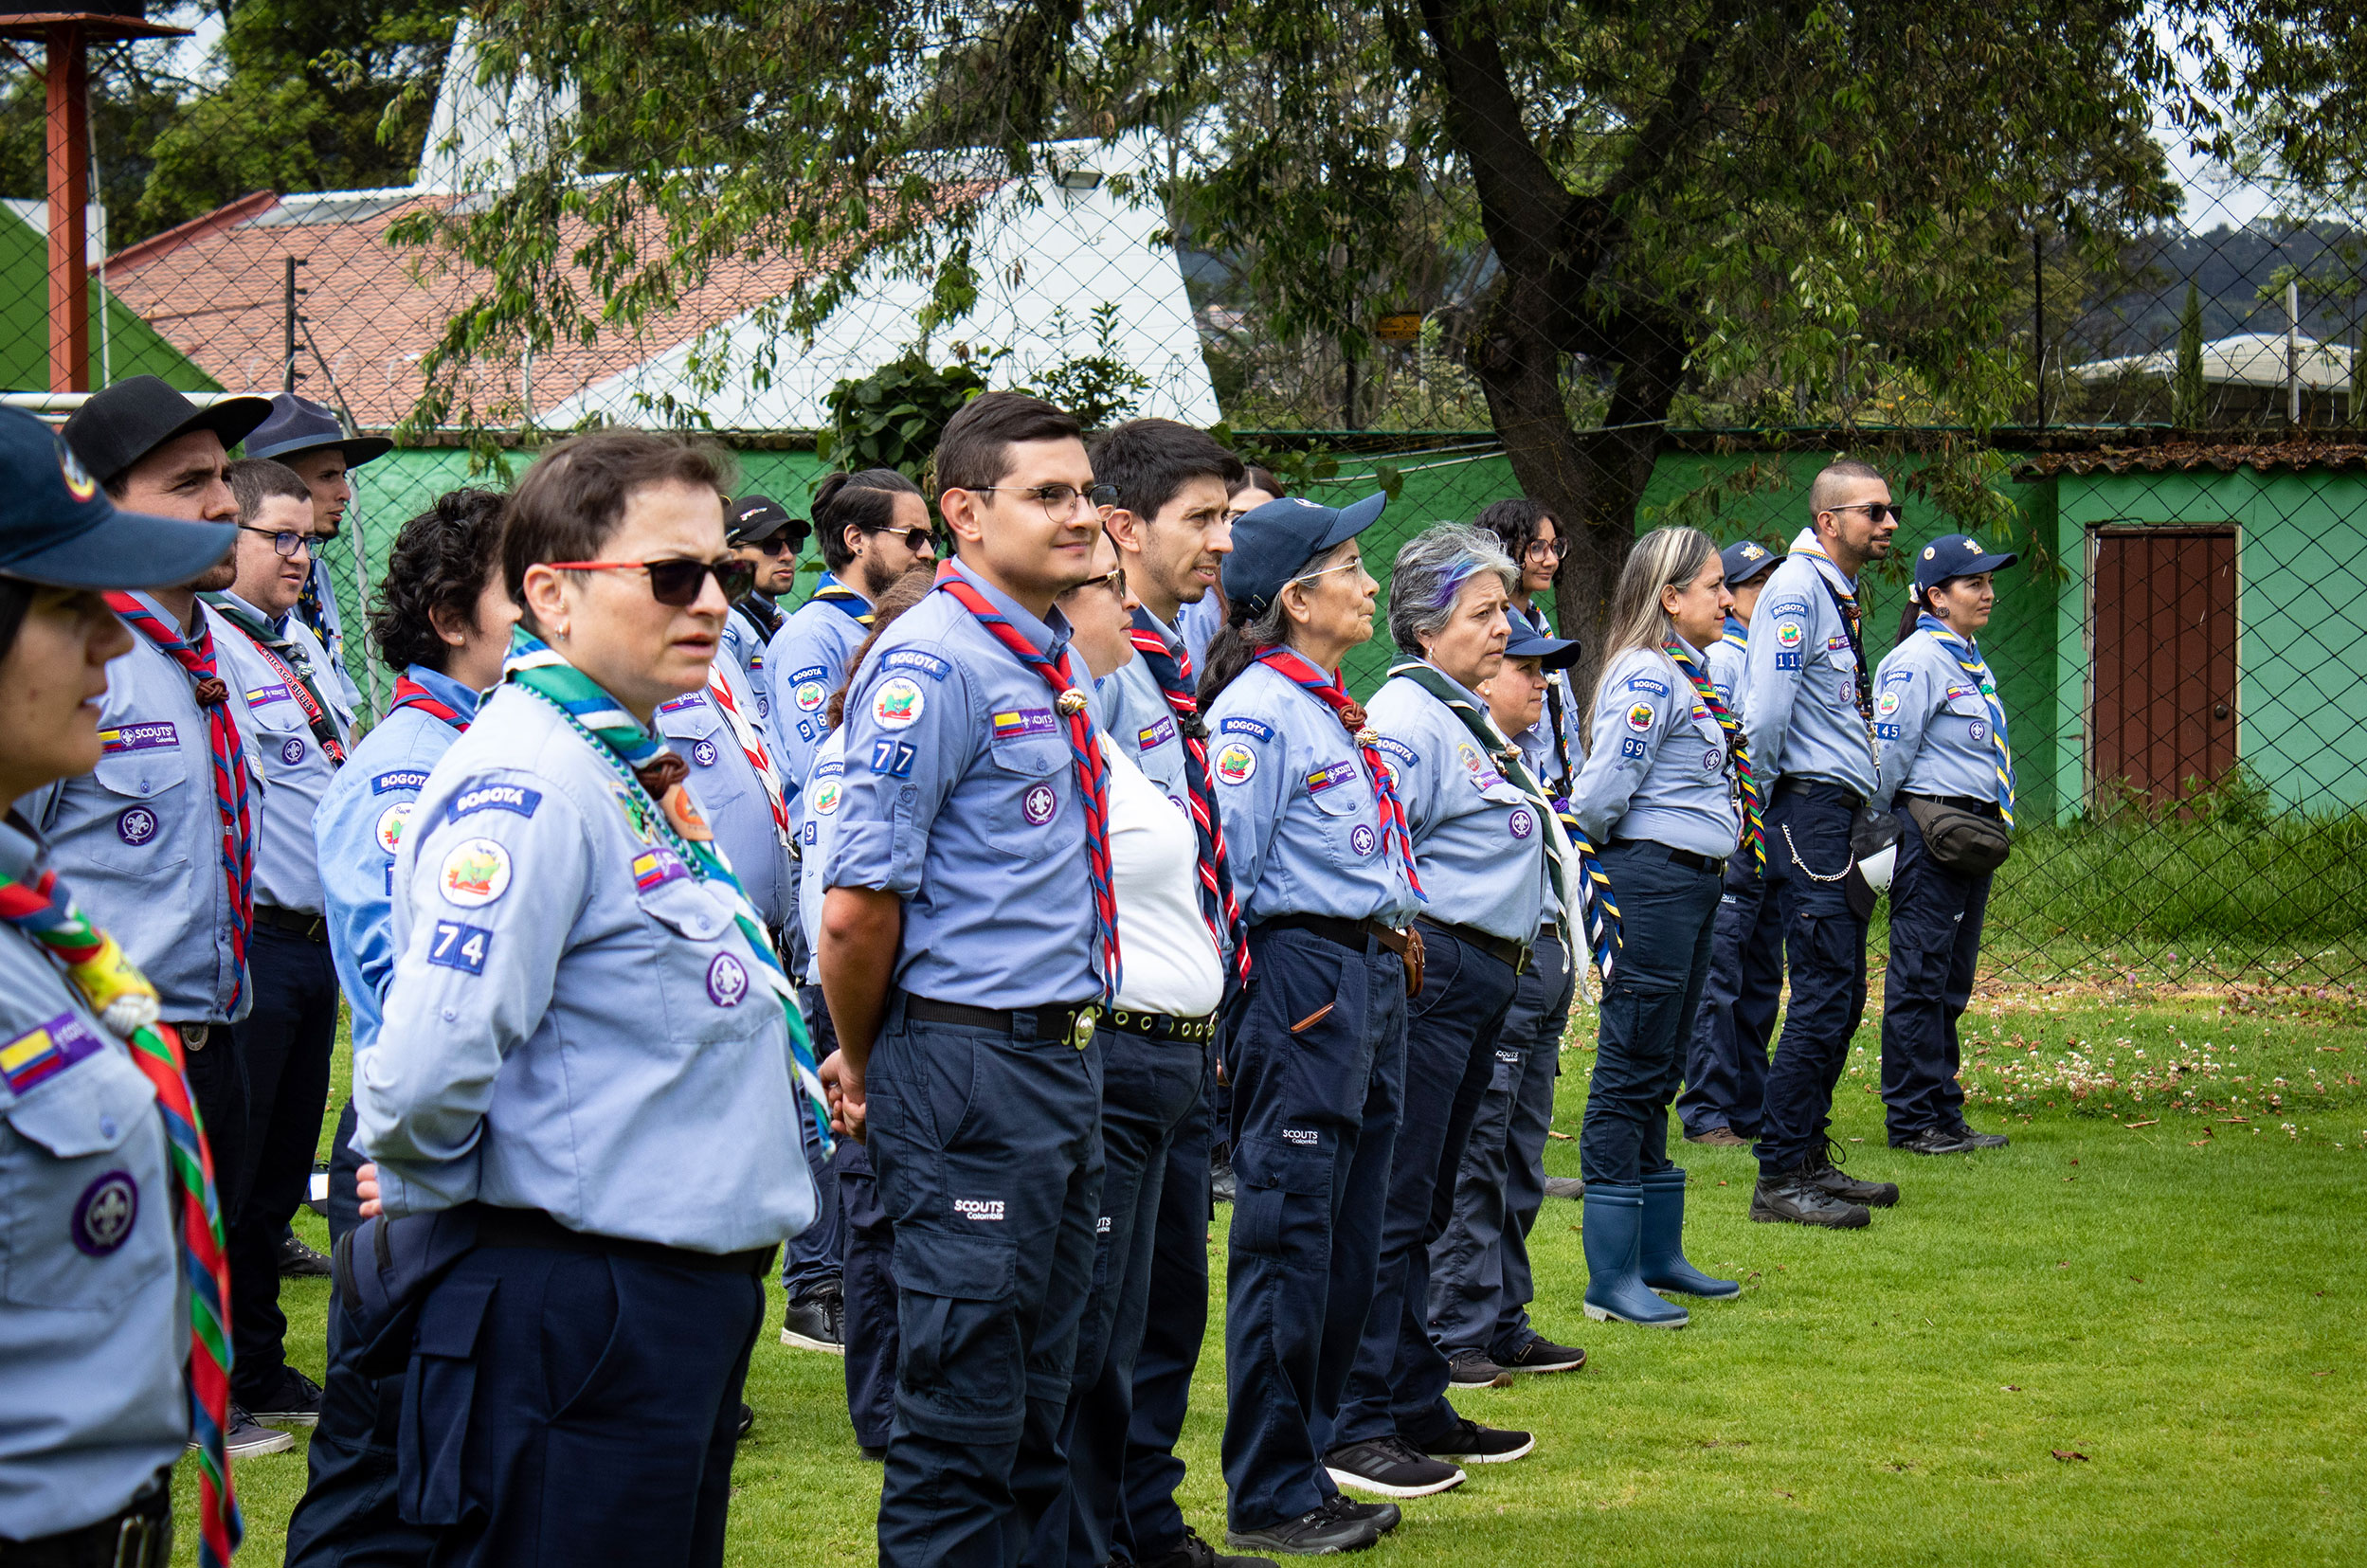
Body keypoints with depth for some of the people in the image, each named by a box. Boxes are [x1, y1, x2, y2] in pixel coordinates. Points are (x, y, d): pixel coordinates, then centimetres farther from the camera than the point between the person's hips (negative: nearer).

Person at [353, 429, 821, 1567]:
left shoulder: (636, 773, 14)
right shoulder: (527, 785, -19)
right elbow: (428, 1066, -28)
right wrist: (423, 1192, -10)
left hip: (688, 1296, 10)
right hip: (579, 1312, -10)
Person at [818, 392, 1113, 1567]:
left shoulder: (1058, 663, 13)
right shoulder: (932, 667, -16)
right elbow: (857, 907, -19)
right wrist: (861, 1064, -6)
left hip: (1065, 1060, 9)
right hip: (968, 1062, -9)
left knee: (1037, 1397, 15)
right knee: (964, 1408, -4)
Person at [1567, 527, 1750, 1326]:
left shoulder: (1687, 676, 15)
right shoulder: (1647, 678, -16)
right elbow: (1604, 792, -19)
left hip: (1692, 885, 10)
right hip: (1651, 881, -10)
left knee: (1658, 1074, 16)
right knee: (1631, 1074, -6)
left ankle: (1658, 1256, 24)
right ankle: (1611, 1276, -3)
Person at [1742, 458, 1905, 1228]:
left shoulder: (1840, 594, 18)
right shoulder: (1797, 591, -13)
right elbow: (1765, 712, -18)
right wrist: (1765, 800, -6)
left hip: (1841, 816, 10)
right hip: (1809, 810, -10)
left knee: (1841, 995, 13)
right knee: (1822, 997, -11)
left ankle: (1810, 1159, 22)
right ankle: (1779, 1180, -9)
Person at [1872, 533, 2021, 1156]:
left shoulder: (1968, 660, 18)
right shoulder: (1916, 662, -12)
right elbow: (1889, 753, -14)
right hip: (1930, 827, -10)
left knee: (1950, 984, 12)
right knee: (1919, 978, -5)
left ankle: (1943, 1114, 18)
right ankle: (1912, 1121, -2)